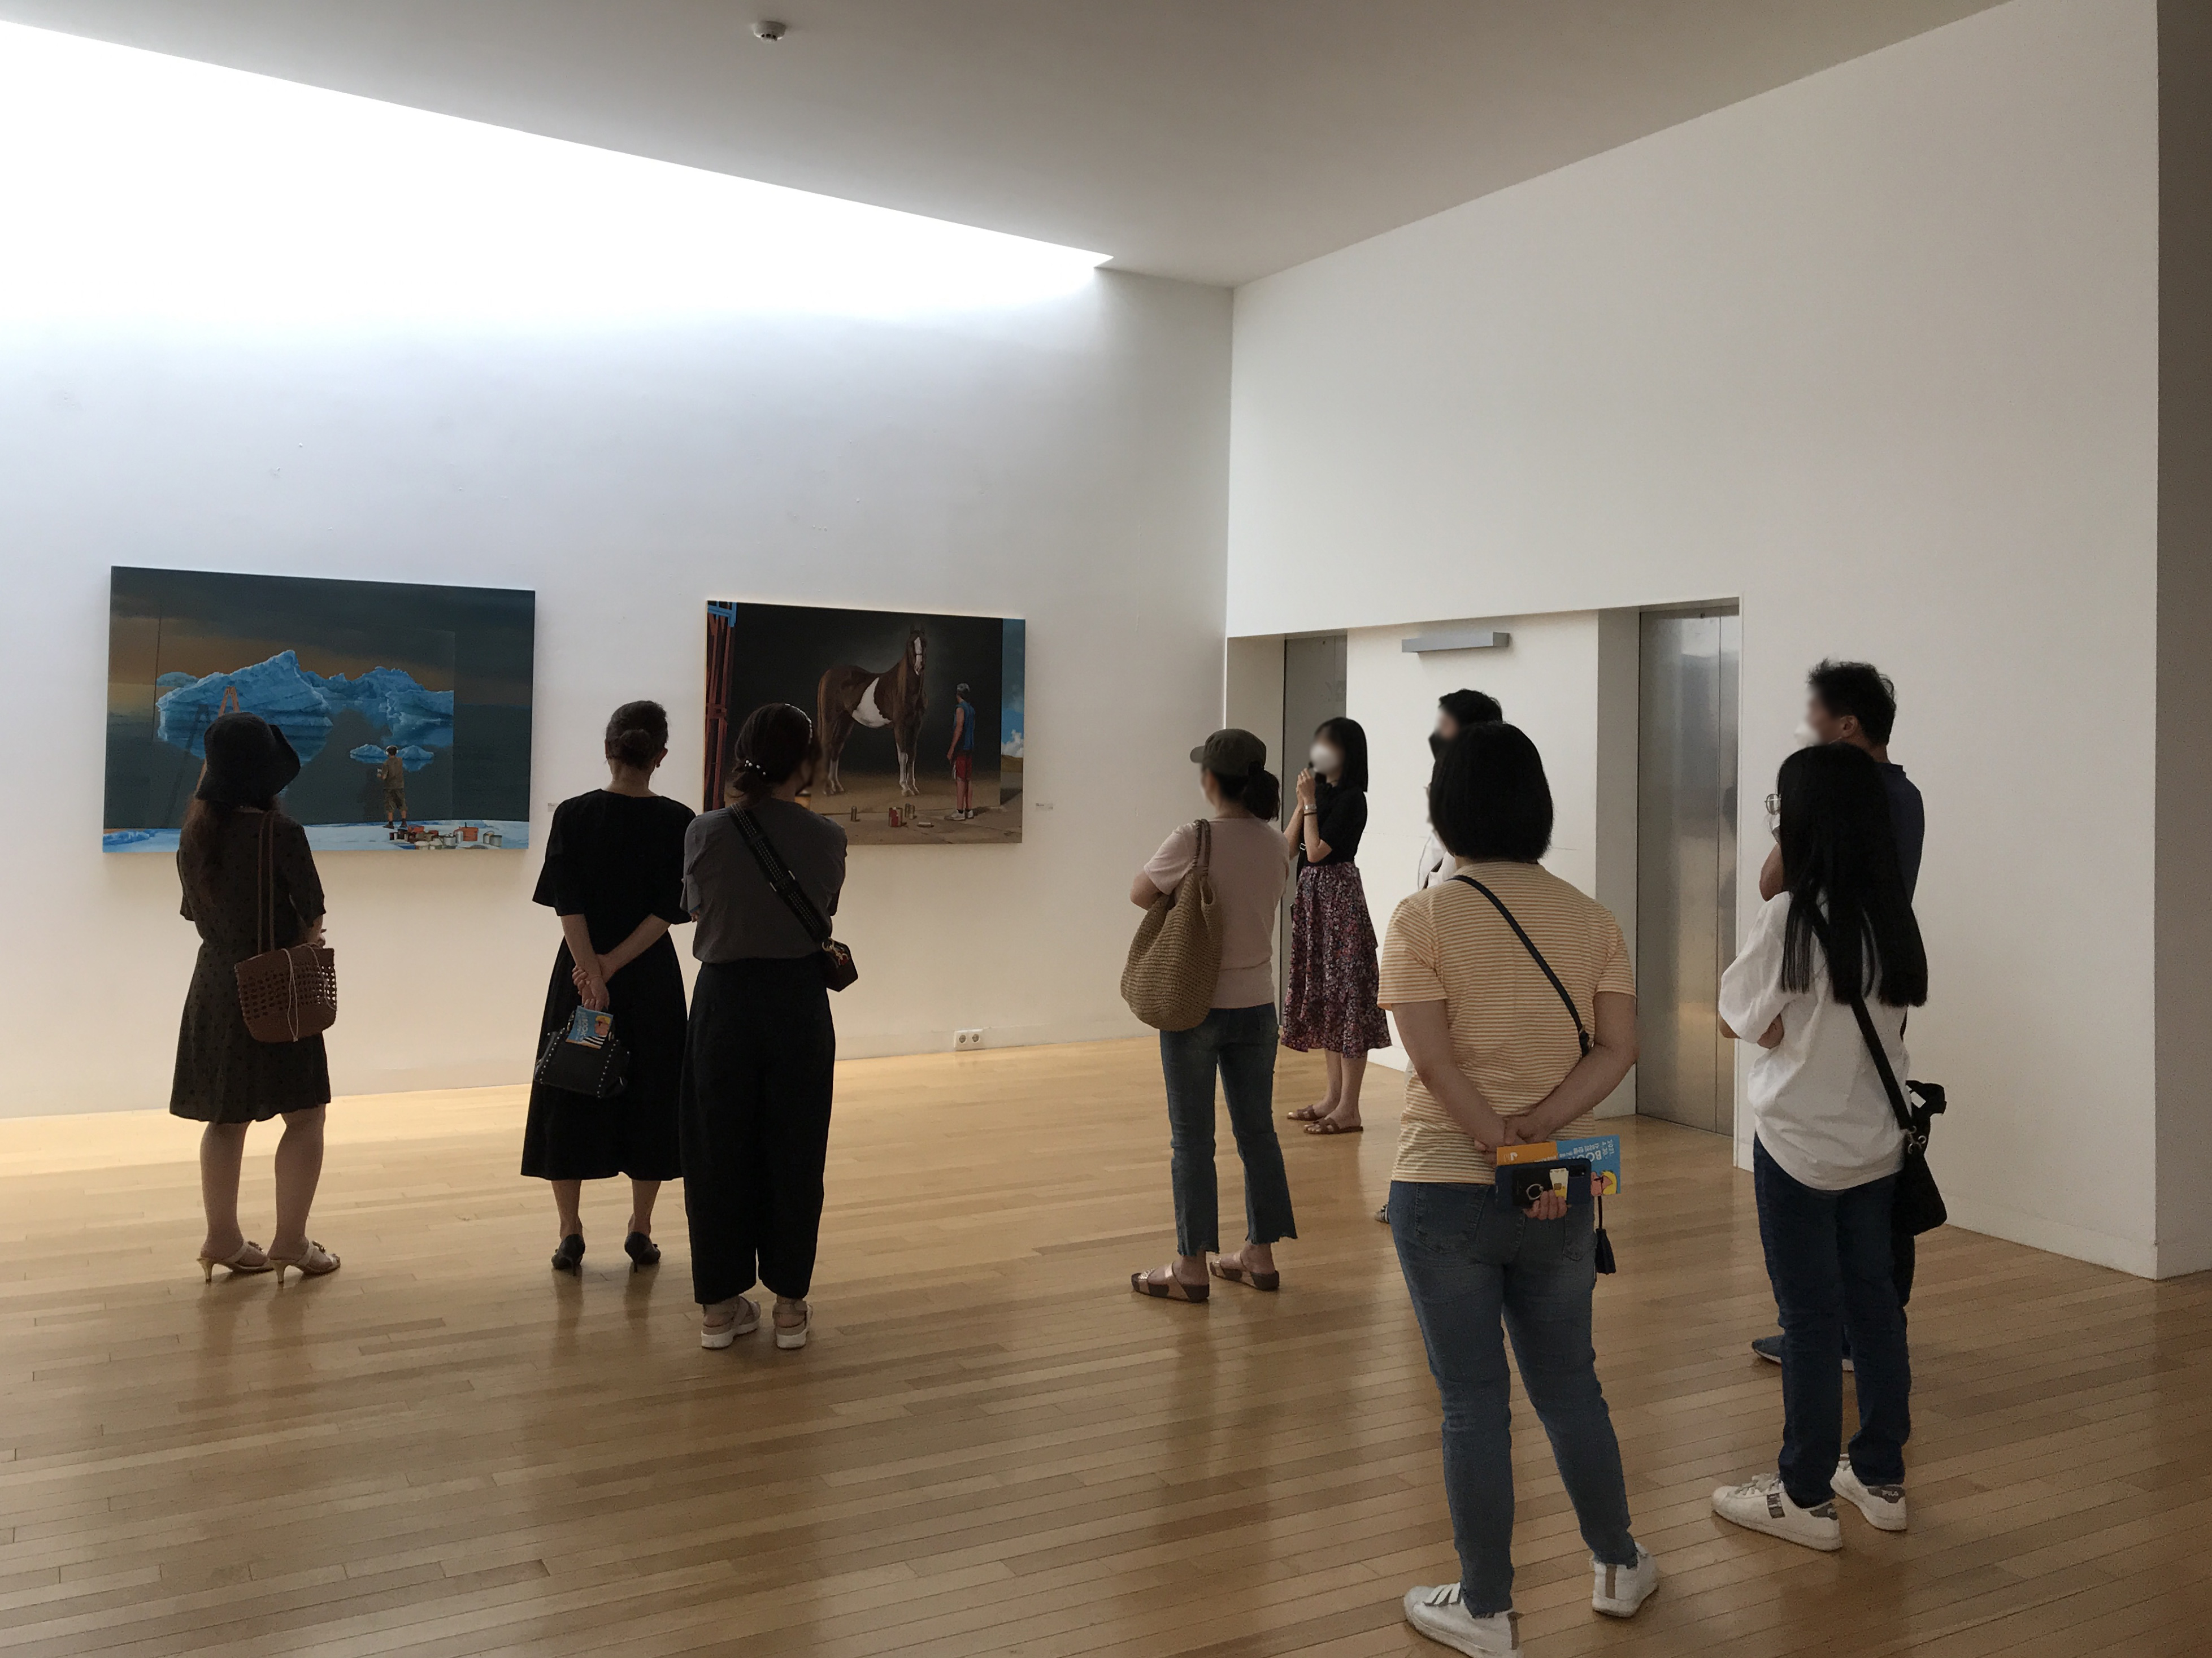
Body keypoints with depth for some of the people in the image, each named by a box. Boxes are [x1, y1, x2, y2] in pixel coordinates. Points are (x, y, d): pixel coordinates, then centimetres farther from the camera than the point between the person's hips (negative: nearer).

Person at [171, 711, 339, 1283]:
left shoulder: (196, 829, 0)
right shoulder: (279, 832, -18)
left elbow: (195, 910, 7)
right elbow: (313, 913, -9)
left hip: (216, 986, 6)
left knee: (227, 1117, 14)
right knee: (304, 1116, 4)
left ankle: (223, 1240, 20)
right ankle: (289, 1242, 5)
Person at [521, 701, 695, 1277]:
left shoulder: (573, 816, -5)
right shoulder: (679, 823, -5)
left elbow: (568, 904, -12)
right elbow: (669, 910, -11)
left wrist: (592, 971, -14)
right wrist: (613, 966, -11)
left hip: (579, 973, 0)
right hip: (653, 979, 0)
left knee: (571, 1096, 10)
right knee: (650, 1094, 11)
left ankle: (571, 1234, 14)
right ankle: (640, 1232, 17)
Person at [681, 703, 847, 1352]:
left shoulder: (706, 832, -9)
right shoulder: (826, 837, -9)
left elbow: (696, 908, 8)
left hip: (724, 1000, 0)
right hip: (798, 1001, 0)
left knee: (720, 1151, 11)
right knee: (794, 1153, 10)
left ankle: (721, 1304, 20)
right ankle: (791, 1305, 18)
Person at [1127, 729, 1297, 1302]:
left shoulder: (1191, 842, -18)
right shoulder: (1275, 846, -1)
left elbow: (1140, 895, -5)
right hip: (1257, 1008, 5)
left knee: (1192, 1138, 4)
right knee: (1257, 1130, 14)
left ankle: (1192, 1267, 12)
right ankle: (1261, 1255, 24)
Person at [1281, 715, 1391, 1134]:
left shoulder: (1351, 799, -12)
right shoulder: (1321, 791, 12)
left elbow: (1316, 850, -18)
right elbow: (1289, 846, 7)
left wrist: (1310, 802, -11)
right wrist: (1303, 801, -1)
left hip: (1339, 898, -9)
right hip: (1313, 897, 9)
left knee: (1346, 995, -6)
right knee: (1322, 995, 13)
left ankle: (1349, 1108, -2)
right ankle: (1334, 1096, 23)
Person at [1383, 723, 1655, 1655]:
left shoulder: (1422, 919, -11)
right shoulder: (1590, 918, 1)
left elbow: (1433, 1062, -19)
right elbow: (1619, 1047, -7)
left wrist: (1501, 1149, -14)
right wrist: (1535, 1135, -13)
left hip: (1444, 1192, -4)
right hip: (1562, 1199, 4)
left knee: (1474, 1403, 7)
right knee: (1569, 1385, 21)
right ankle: (1618, 1566, 38)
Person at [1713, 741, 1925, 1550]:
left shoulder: (1787, 918, -20)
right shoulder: (1896, 921, -1)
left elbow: (1745, 1022, -12)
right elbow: (1896, 1019, 6)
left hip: (1799, 1145, -6)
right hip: (1876, 1142, 6)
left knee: (1809, 1319, 4)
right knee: (1874, 1305, 17)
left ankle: (1806, 1496, 16)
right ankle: (1881, 1476, 30)